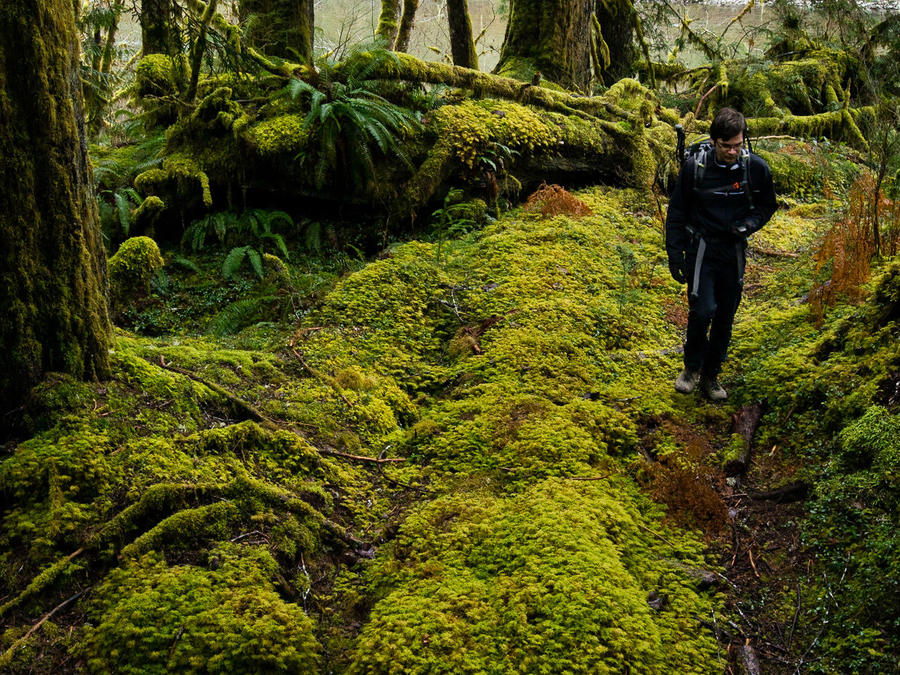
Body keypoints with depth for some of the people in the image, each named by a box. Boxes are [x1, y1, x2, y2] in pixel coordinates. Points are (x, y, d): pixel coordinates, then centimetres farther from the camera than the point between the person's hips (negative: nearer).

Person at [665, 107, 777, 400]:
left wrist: (748, 224, -12)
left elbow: (767, 206, 10)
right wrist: (675, 255, -3)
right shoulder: (695, 167, -11)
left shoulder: (756, 168, -6)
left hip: (734, 252, 3)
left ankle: (711, 375, 26)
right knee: (703, 310, -16)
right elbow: (677, 212, -1)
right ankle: (693, 367, 9)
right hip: (701, 247, -2)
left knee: (725, 318, 9)